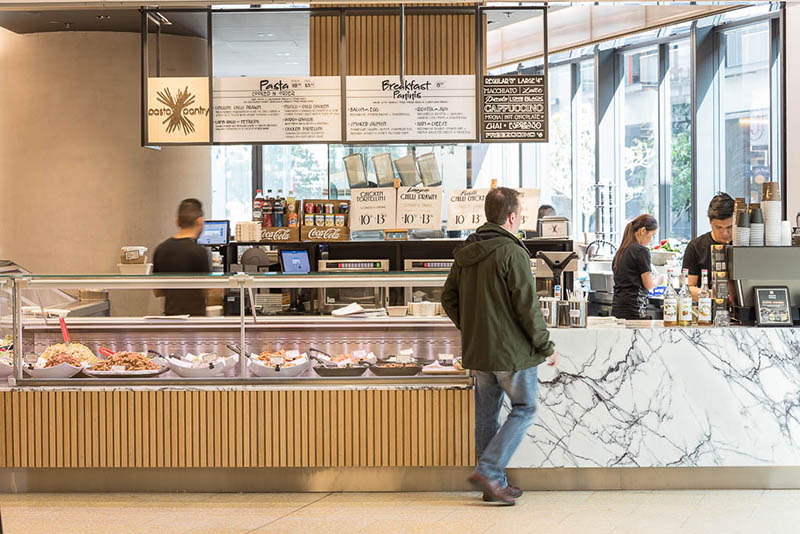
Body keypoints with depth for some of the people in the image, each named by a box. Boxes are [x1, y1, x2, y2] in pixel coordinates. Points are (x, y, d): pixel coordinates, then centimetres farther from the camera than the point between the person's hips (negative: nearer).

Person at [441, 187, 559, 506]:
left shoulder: (465, 253, 7)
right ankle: (488, 471, -4)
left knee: (487, 413, 13)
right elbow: (527, 307, -17)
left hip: (478, 350, 8)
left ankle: (495, 484, 21)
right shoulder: (512, 253, -17)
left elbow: (448, 299, 13)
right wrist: (546, 347, -8)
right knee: (524, 408, 6)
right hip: (512, 350, -7)